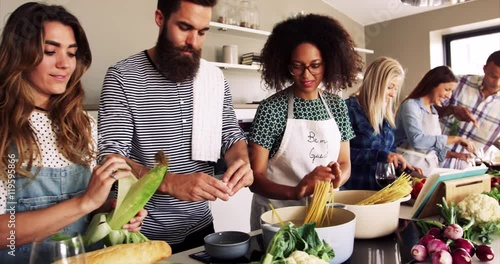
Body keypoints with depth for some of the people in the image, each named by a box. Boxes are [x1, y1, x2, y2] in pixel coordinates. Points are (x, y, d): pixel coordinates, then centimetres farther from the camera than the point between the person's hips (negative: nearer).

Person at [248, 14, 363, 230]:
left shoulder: (337, 105, -1)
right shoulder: (271, 108, -14)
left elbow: (344, 162, 6)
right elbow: (255, 176, -16)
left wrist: (337, 178, -16)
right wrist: (294, 192, -33)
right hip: (277, 215, -3)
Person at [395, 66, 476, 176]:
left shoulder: (433, 111, 15)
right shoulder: (411, 105, -9)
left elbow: (432, 146, 17)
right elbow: (416, 140, -23)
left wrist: (456, 155, 3)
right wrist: (455, 139, -19)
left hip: (429, 168, 7)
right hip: (411, 169, -7)